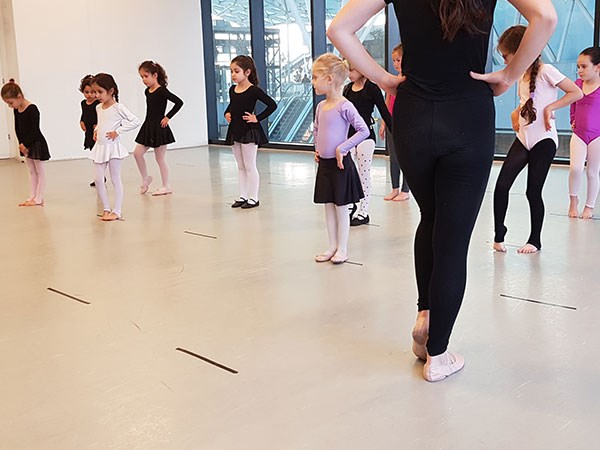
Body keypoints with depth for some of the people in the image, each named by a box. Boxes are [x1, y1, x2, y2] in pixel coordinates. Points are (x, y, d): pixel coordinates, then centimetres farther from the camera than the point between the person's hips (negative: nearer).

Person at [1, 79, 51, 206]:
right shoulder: (16, 110, 3)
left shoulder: (32, 109, -21)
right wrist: (21, 144, -3)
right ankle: (32, 197, 19)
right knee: (31, 171, 13)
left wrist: (25, 144, -19)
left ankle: (39, 199, 5)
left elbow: (34, 131, -22)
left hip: (36, 143, -8)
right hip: (25, 145, 8)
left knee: (40, 171, 2)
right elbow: (17, 128, 7)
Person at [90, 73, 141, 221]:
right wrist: (96, 130, 10)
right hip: (100, 147, 7)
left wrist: (117, 131, -18)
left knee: (115, 179, 0)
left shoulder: (117, 107, -11)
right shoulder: (98, 108, 11)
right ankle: (106, 209, 16)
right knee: (98, 179, 4)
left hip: (113, 147, -7)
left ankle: (116, 211, 6)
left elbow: (135, 121, -19)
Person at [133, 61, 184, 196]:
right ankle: (145, 179, 20)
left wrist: (167, 117, -18)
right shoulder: (147, 91, 9)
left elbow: (179, 102, -22)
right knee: (137, 153, 3)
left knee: (160, 158, 0)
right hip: (148, 126, 8)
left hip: (159, 128, -8)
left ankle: (166, 186, 11)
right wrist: (150, 121, 8)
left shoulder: (162, 91, -15)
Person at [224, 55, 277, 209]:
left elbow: (272, 105, -17)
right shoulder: (232, 90, 7)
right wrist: (227, 113, 7)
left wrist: (257, 118, -17)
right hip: (235, 130, 7)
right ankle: (243, 196, 21)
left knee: (250, 166, -1)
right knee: (240, 166, 13)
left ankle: (253, 198, 8)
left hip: (249, 130, -7)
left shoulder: (253, 90, -14)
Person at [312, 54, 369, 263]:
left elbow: (364, 130, -19)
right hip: (324, 163, 7)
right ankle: (332, 246, 23)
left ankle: (342, 249, 14)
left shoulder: (344, 106, -16)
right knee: (328, 206, 12)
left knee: (341, 206, 3)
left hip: (340, 163, -7)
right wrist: (317, 149, 9)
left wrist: (342, 148, -18)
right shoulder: (320, 106, 7)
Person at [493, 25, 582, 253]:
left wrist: (550, 107, -16)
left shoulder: (545, 71, -10)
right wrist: (516, 113, 11)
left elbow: (577, 92, -11)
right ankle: (499, 233, 4)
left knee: (533, 191, -1)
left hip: (543, 141, -6)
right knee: (502, 185, -7)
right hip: (523, 139, 7)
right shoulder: (521, 76, 13)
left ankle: (535, 240, 14)